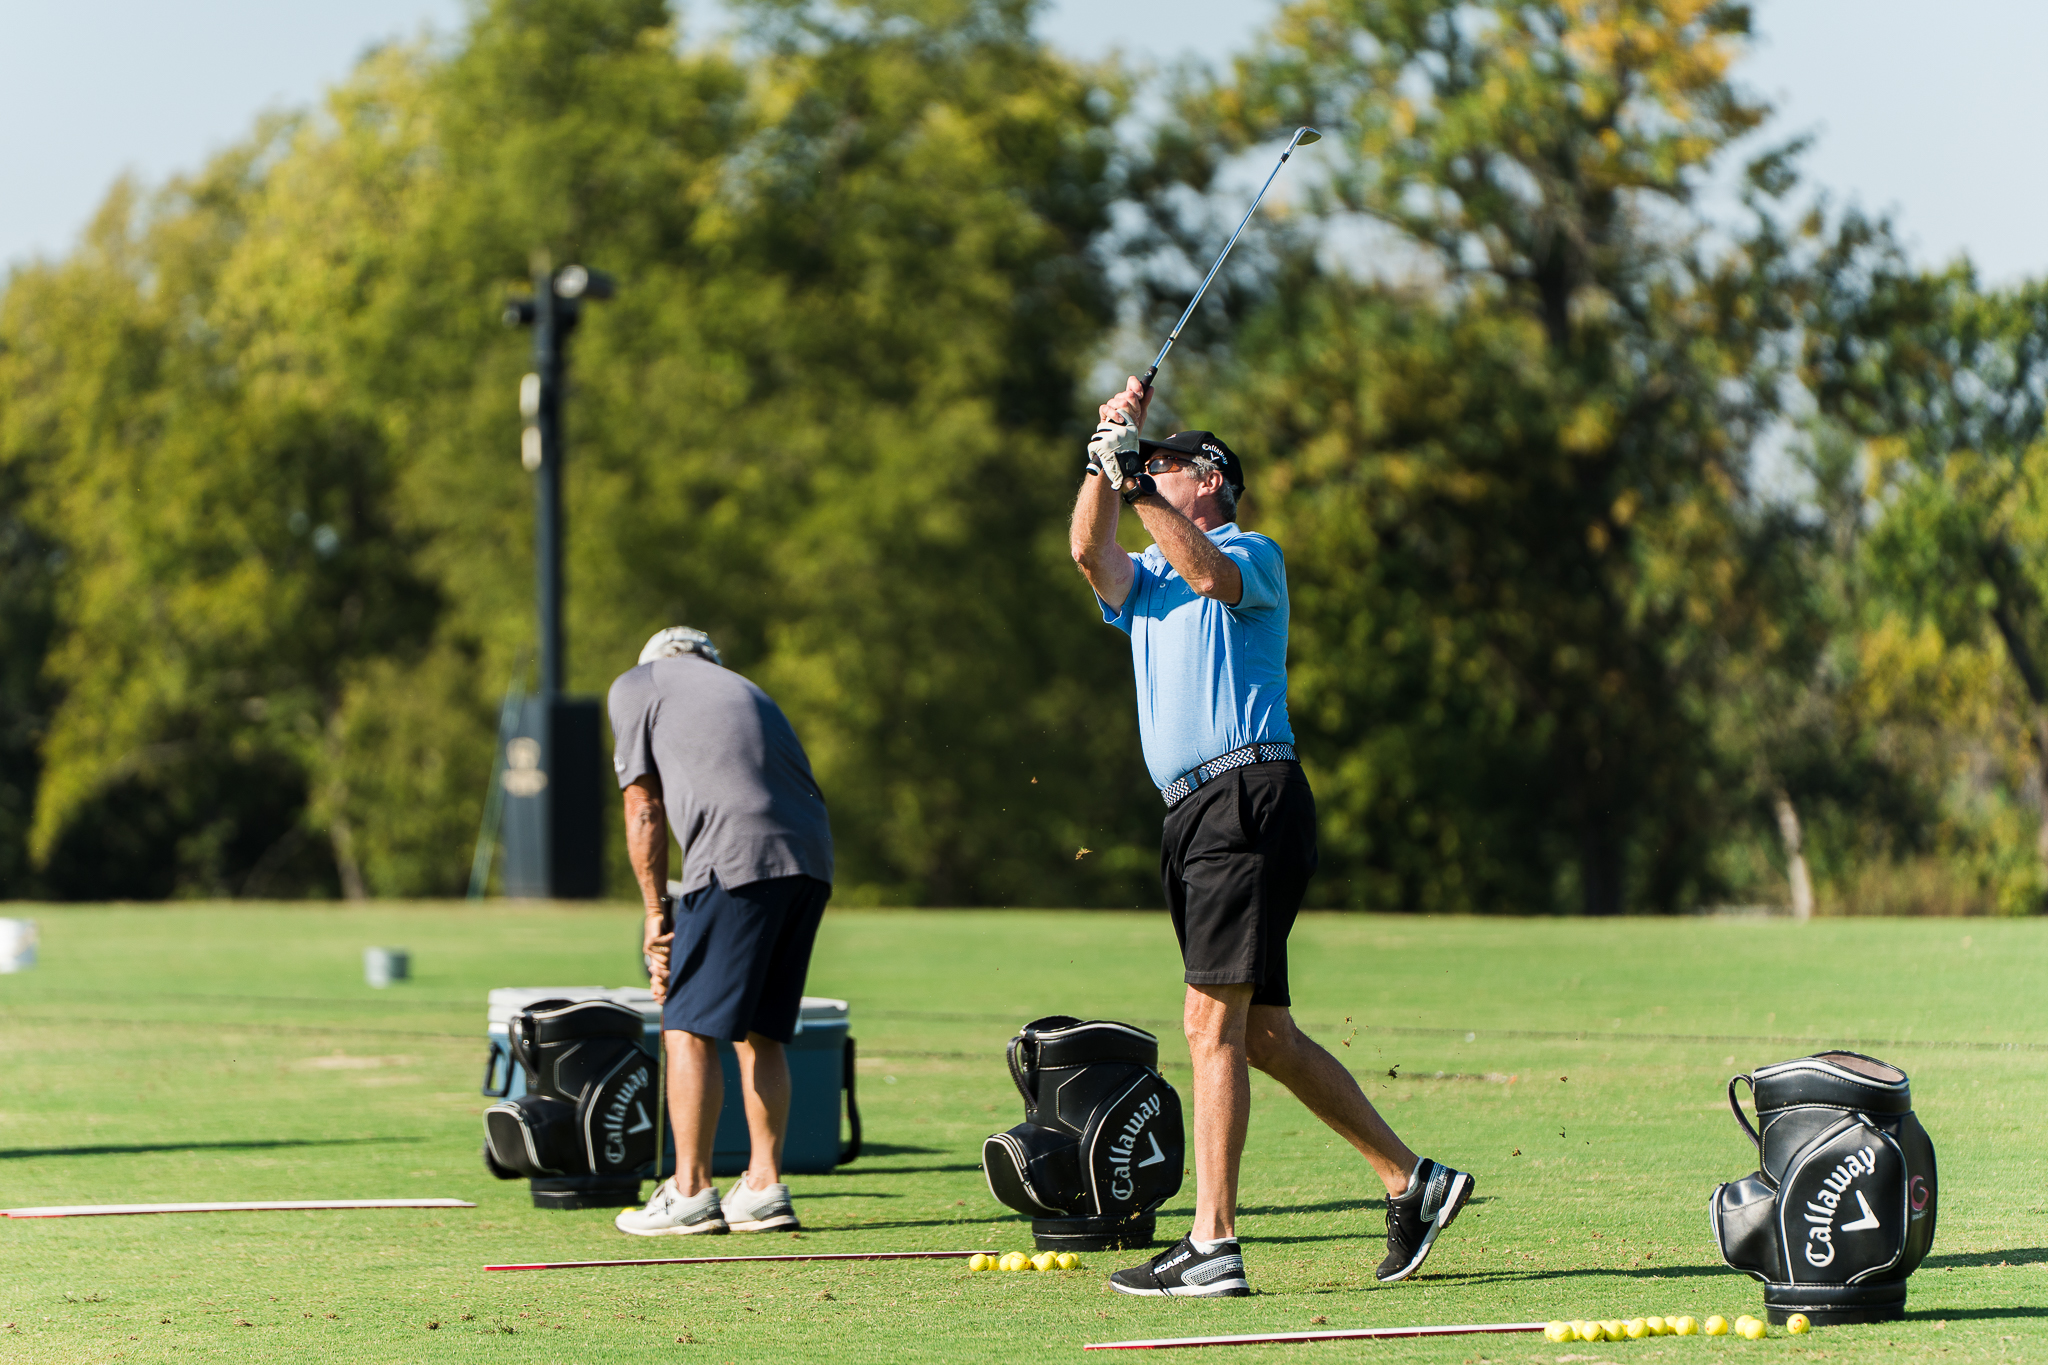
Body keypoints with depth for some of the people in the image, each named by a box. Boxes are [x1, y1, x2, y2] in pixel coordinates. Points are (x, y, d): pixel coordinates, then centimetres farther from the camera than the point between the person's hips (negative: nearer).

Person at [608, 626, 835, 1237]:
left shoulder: (636, 685, 18)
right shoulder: (744, 689, 34)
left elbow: (645, 811, 11)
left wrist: (656, 912, 16)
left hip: (737, 857, -6)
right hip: (811, 859, 6)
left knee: (689, 1027, 0)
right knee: (760, 1032, 14)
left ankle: (691, 1193, -1)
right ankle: (764, 1188, 12)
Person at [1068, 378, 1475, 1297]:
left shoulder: (1254, 554, 5)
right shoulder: (1144, 583, 25)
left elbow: (1211, 575, -19)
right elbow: (1088, 551, 3)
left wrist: (1139, 481, -23)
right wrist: (1108, 457, -3)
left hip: (1250, 798, -8)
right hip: (1194, 813, 8)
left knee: (1212, 1023, -14)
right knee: (1262, 1034, 9)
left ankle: (1212, 1246, -18)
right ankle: (1410, 1182, 16)